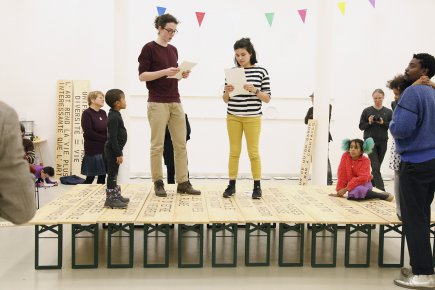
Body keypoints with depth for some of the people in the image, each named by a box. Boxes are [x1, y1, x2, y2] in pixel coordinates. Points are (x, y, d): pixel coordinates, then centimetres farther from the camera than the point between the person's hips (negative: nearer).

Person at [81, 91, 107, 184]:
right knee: (90, 178, -3)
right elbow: (88, 133, -15)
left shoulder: (103, 113, 11)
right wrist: (105, 139, -14)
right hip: (93, 151, -6)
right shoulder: (87, 113, -8)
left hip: (104, 149, 6)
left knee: (102, 177, 9)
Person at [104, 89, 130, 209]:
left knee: (114, 173, 17)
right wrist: (118, 154, -24)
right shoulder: (114, 117, -20)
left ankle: (116, 195, 27)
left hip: (114, 149, 10)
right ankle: (110, 199, -1)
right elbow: (113, 137, -24)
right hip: (113, 149, -10)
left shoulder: (115, 115, 12)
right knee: (112, 173, -6)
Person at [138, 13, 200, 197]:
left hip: (175, 102, 7)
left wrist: (182, 75, 1)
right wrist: (165, 72, -19)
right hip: (157, 103, -6)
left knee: (181, 144, 4)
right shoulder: (149, 48, -3)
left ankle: (183, 183, 8)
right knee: (157, 145, -1)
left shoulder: (173, 50, 16)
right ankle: (158, 183, 8)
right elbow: (142, 76, -8)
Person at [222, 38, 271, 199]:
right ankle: (231, 185, 13)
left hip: (252, 117, -2)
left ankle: (257, 186, 12)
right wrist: (227, 92, -12)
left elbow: (267, 99, -1)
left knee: (253, 152, 3)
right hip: (233, 117, 2)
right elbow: (225, 100, 8)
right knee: (234, 151, 6)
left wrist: (255, 90, -17)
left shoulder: (261, 71, -2)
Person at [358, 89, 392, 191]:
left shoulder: (388, 112, 4)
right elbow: (361, 126, 4)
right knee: (375, 167, -10)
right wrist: (369, 123, -14)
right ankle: (381, 190, -12)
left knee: (377, 167, 9)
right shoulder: (367, 111, 2)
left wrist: (383, 123, -13)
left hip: (383, 142, 2)